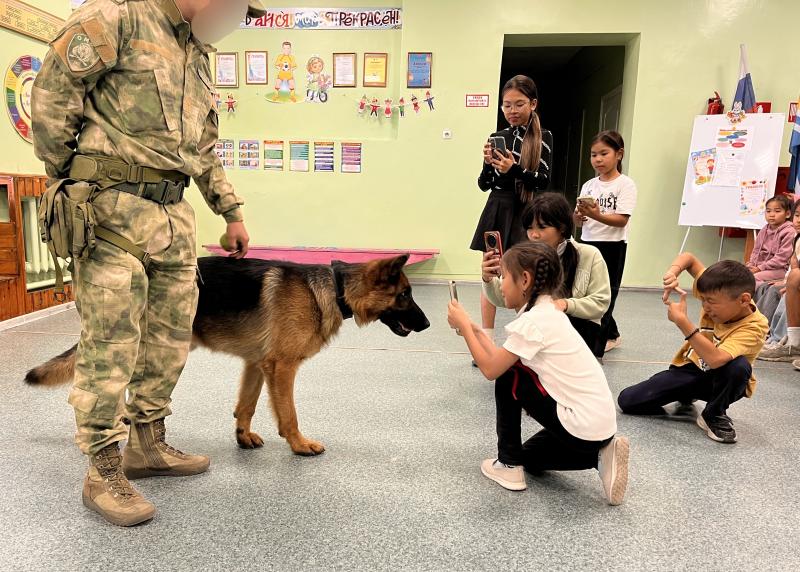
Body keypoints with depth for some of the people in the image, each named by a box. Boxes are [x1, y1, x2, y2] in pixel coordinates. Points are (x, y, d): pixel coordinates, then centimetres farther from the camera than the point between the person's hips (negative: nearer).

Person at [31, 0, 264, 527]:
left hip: (174, 213, 8)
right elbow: (51, 93, -5)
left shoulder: (198, 56, 22)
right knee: (111, 345, -5)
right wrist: (68, 175, 1)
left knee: (169, 340, 10)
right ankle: (103, 474, 7)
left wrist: (232, 212, 23)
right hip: (112, 207, -8)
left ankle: (148, 446, 25)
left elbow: (205, 150, 25)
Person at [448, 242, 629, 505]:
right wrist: (475, 331, 14)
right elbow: (501, 360, 10)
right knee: (530, 457, 27)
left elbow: (490, 369, -13)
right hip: (601, 422, 9)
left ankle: (509, 465, 9)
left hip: (583, 428, -9)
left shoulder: (533, 321, -21)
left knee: (508, 378, 0)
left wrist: (464, 326, -4)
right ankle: (599, 455, 11)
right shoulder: (548, 311, 8)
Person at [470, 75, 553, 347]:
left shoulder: (543, 138, 1)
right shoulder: (497, 138, 7)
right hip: (497, 209, 3)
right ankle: (487, 342, 17)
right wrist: (488, 163, -12)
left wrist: (513, 169, -24)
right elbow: (484, 185, 7)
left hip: (525, 212, -3)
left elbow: (543, 181, -9)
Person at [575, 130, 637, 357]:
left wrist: (597, 215, -30)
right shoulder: (588, 185, 10)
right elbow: (579, 221, 7)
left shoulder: (625, 184, -6)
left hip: (612, 246, -6)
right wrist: (579, 216, -16)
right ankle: (611, 336, 30)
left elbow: (622, 220, -16)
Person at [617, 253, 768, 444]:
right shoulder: (719, 298, -14)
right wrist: (673, 271, -24)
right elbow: (689, 258, -2)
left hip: (721, 380, -4)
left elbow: (715, 359, -46)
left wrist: (682, 320, -40)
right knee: (627, 400, -12)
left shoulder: (754, 327, -29)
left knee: (739, 366, -41)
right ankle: (686, 399, 14)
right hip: (690, 369, 4)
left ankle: (714, 415, -13)